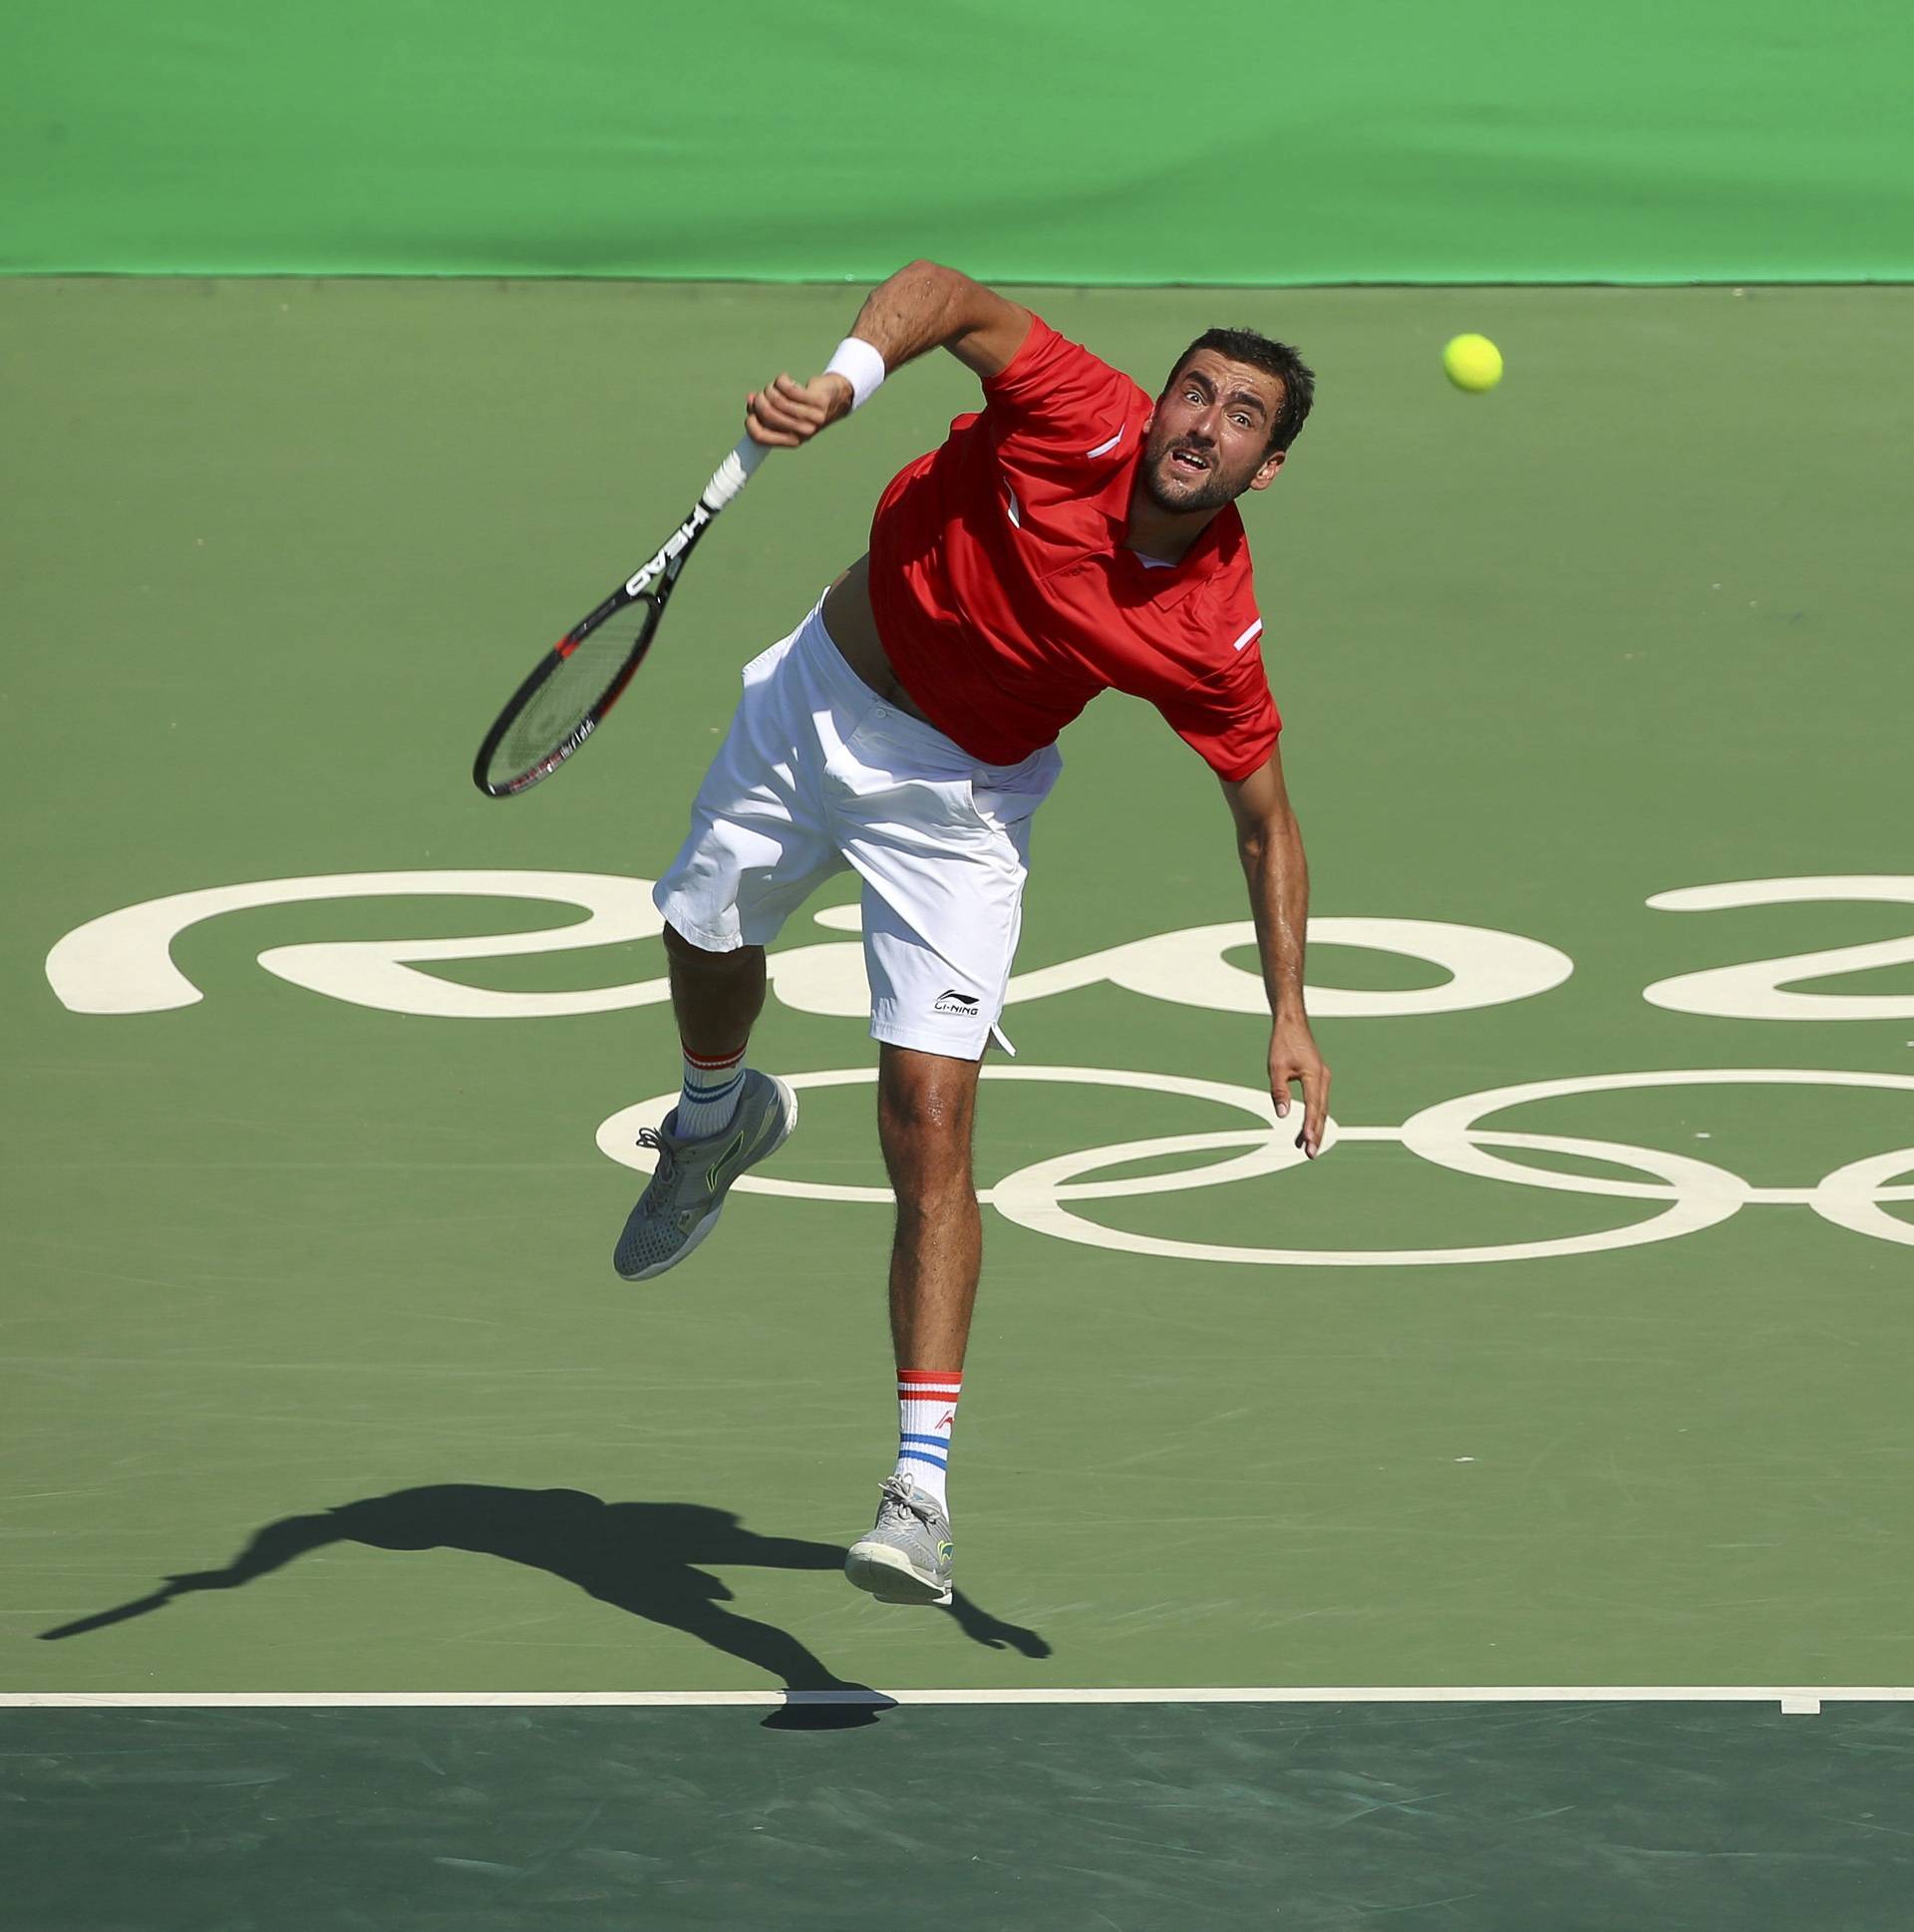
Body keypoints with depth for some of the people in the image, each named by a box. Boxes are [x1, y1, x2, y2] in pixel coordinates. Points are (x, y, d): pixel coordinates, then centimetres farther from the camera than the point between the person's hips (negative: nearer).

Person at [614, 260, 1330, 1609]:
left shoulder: (1214, 634, -23)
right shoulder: (1079, 419, -25)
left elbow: (1267, 825, -9)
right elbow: (946, 292, -18)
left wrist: (1289, 1015, -15)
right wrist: (846, 378, -37)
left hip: (958, 795, -2)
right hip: (816, 699, 2)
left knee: (931, 1130, -13)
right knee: (708, 944, 25)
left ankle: (922, 1480, -14)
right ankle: (719, 1114, 62)